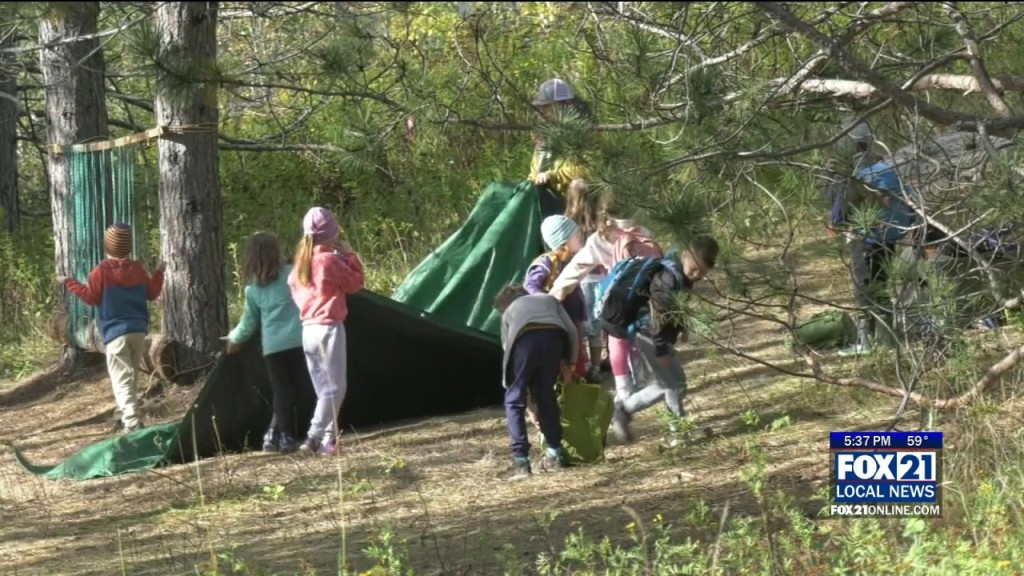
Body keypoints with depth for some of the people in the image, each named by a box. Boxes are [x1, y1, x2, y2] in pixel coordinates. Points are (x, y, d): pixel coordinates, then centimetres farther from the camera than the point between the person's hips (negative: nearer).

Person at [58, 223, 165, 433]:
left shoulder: (101, 271, -9)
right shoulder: (138, 269, 5)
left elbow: (91, 297, -6)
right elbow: (152, 294, 13)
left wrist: (70, 283, 4)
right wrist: (159, 273, 29)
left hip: (116, 332, -5)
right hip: (139, 330, 5)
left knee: (122, 379, -9)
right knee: (132, 375, 21)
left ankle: (132, 422, -20)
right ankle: (126, 411, 34)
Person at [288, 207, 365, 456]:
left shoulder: (302, 262, 9)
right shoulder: (329, 260, -12)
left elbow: (293, 288, 19)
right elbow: (355, 282, -4)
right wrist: (349, 255, 3)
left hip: (308, 329, 8)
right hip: (329, 328, -8)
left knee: (324, 389, 12)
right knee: (335, 387, -6)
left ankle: (329, 439, 10)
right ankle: (314, 439, -16)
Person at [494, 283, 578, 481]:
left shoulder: (509, 311, 36)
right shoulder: (548, 299, 38)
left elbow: (507, 346, 33)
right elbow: (571, 331, 25)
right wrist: (569, 362, 30)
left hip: (525, 340, -2)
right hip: (553, 337, 2)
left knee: (514, 400, 9)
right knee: (546, 396, 21)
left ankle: (521, 461, -2)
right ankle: (555, 454, 24)